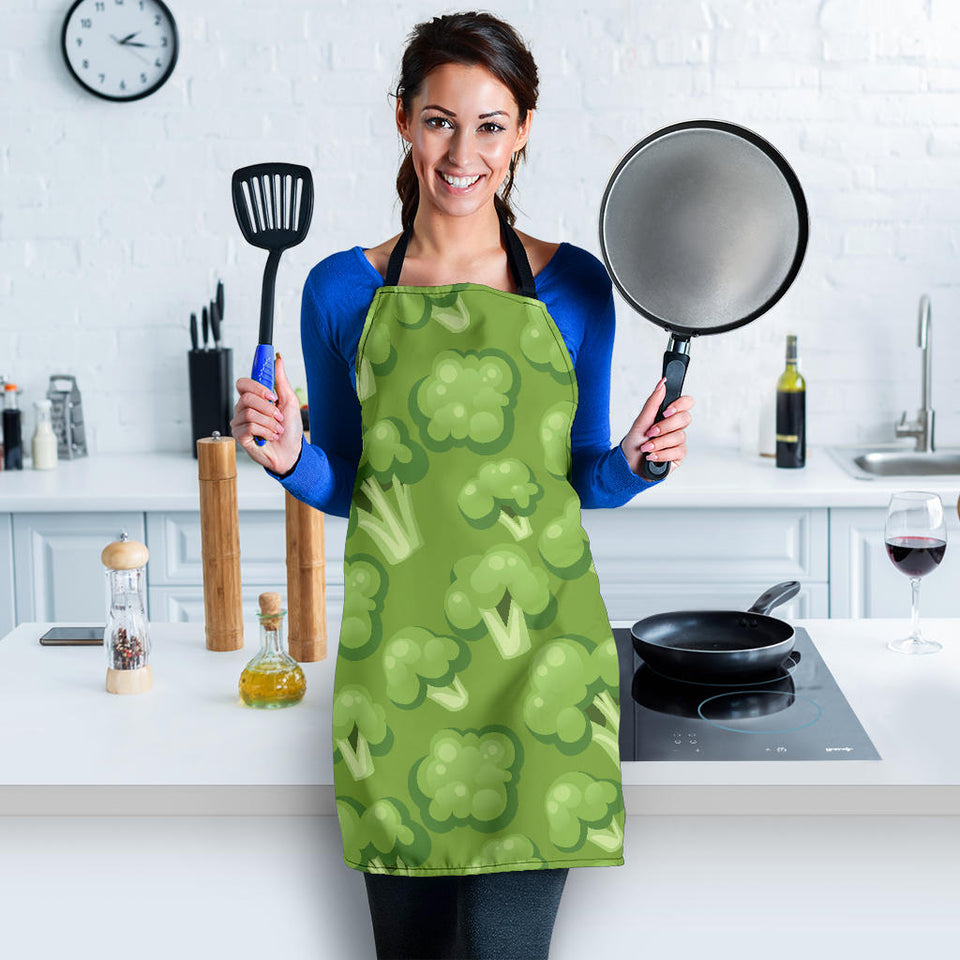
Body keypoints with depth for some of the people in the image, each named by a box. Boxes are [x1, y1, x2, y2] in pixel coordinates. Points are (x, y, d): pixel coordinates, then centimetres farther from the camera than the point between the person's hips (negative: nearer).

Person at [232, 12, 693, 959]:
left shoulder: (572, 284, 3)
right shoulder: (344, 289, 5)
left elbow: (581, 481, 11)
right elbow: (344, 486, 11)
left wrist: (632, 463, -9)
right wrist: (288, 457, -9)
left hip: (536, 649, -1)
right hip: (396, 657, 1)